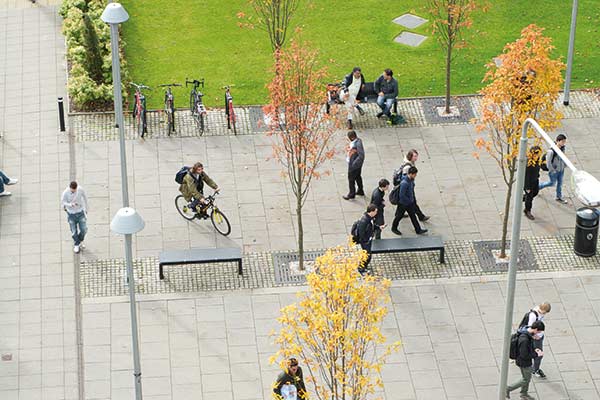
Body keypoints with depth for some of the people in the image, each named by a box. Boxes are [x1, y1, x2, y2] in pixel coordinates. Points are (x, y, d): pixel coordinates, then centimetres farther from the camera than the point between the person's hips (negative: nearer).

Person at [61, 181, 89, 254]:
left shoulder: (80, 189, -18)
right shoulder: (65, 193, -23)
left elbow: (84, 197, 1)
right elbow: (64, 203, -10)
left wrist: (86, 208, 12)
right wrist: (71, 205, -32)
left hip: (80, 212, 2)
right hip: (71, 214, -1)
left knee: (84, 230, 4)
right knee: (74, 231, 7)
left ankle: (80, 241, 35)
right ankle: (76, 245, 32)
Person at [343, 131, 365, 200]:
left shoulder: (358, 144, -31)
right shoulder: (354, 141, -3)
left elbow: (361, 156, -31)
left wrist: (354, 164, -27)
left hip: (354, 164, -10)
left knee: (351, 178, 5)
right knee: (357, 177, 24)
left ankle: (351, 194, 20)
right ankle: (360, 191, 41)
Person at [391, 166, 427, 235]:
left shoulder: (411, 180, -7)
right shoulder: (404, 183, -34)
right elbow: (402, 195, -30)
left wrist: (413, 199, 13)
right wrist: (409, 201, -18)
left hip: (410, 202, 8)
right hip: (403, 203, -7)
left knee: (413, 215, 15)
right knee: (399, 216, 14)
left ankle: (418, 230, 25)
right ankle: (394, 228, 36)